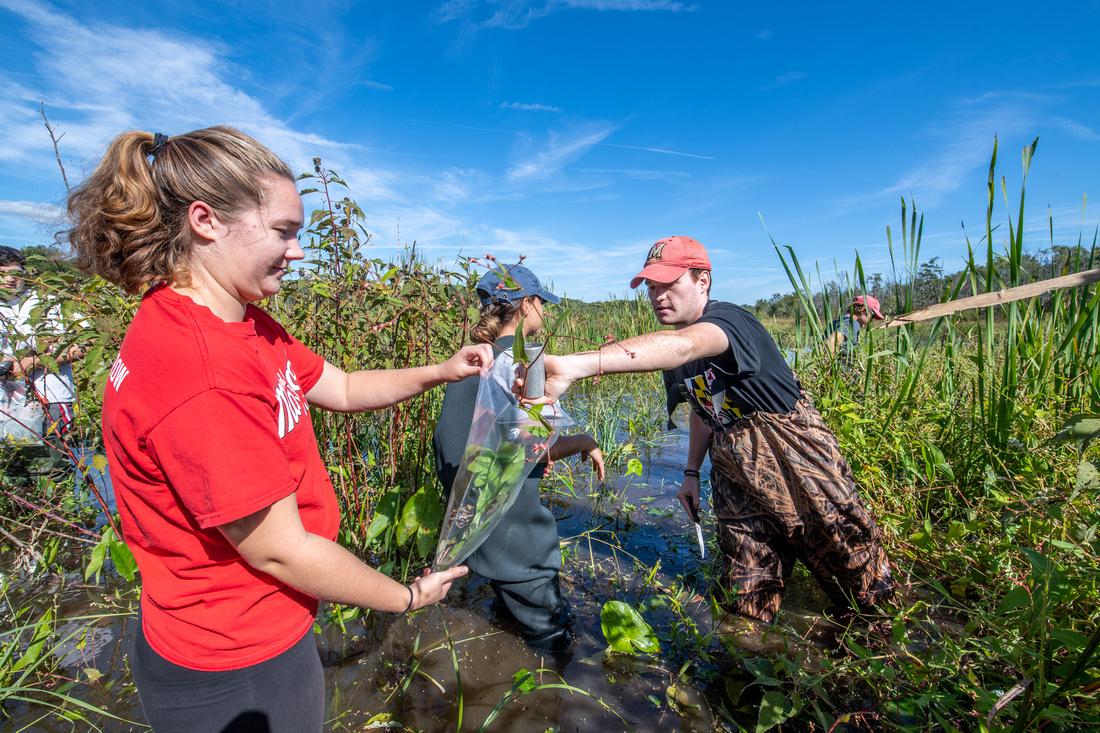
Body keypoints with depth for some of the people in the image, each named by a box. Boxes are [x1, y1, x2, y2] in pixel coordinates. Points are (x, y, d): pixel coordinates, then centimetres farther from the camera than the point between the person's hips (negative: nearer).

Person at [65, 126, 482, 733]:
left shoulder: (245, 327, -2)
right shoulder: (196, 373, -32)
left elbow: (343, 389, 7)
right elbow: (280, 552, -27)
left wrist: (440, 372, -5)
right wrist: (408, 598, -12)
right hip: (234, 670, -8)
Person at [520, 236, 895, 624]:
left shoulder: (729, 319, -23)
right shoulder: (674, 360, 2)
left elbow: (682, 346, -47)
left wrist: (573, 366, -61)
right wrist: (691, 472, 12)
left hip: (797, 461, -6)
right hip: (734, 474, 6)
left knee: (868, 594, 10)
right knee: (744, 603, 7)